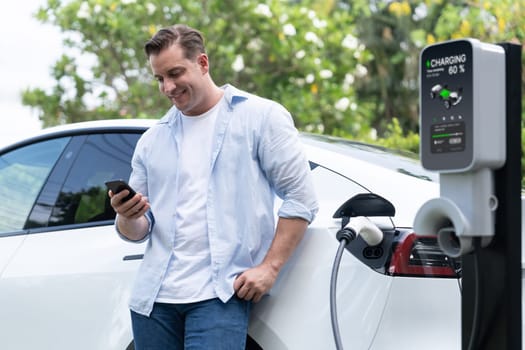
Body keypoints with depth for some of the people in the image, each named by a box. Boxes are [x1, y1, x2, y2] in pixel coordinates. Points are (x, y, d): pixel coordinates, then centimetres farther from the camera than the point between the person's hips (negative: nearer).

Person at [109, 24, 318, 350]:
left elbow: (301, 198, -3)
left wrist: (270, 267, -10)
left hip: (220, 295, -4)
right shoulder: (152, 140, 15)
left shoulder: (261, 116, 2)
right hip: (154, 296, 5)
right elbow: (138, 231, 16)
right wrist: (128, 217, -7)